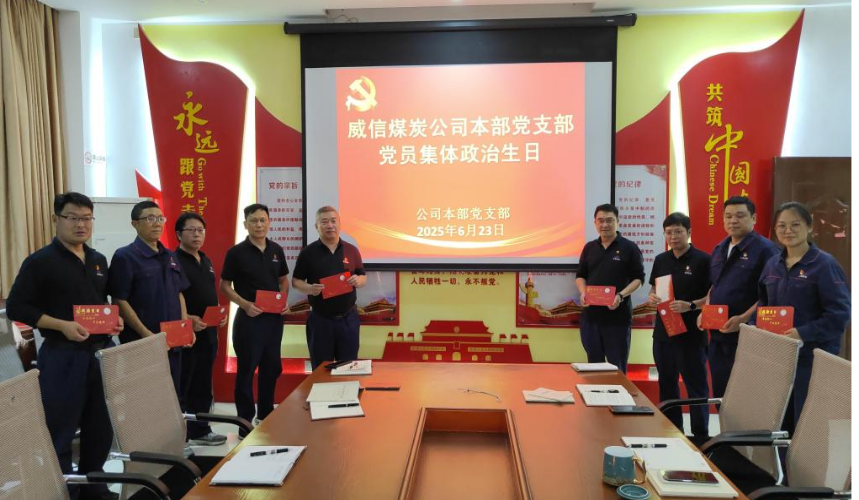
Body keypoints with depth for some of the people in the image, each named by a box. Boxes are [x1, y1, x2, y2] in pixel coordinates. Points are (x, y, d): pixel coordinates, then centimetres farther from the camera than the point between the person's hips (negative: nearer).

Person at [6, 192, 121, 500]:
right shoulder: (40, 261, -7)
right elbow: (16, 307, -9)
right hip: (63, 356, -6)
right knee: (60, 431, 2)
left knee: (101, 427, 14)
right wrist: (62, 325, -19)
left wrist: (114, 318, 1)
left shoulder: (99, 261, 12)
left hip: (103, 351, 6)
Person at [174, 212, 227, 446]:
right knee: (180, 387, -1)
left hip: (209, 331, 8)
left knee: (203, 385, 16)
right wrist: (187, 319, -26)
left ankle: (200, 430, 27)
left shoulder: (206, 260, 15)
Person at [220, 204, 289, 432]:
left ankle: (266, 416, 30)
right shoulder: (236, 252, -8)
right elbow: (225, 286, -5)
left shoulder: (277, 250, 6)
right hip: (249, 318, -5)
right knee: (246, 370, 2)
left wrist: (284, 301, -2)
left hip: (274, 317, 5)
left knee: (271, 368, 14)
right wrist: (244, 304, -19)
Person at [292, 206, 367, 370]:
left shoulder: (351, 250, 4)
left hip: (348, 318, 2)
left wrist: (358, 280, -12)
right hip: (320, 319, -2)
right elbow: (296, 281, 2)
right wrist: (309, 288, -19)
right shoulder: (308, 252, -2)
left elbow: (363, 277, 11)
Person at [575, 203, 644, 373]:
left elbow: (638, 278, -3)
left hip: (618, 316, -4)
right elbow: (580, 276, 15)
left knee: (617, 366, 3)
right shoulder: (589, 247, 10)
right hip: (591, 314, 4)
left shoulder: (629, 248, -2)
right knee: (594, 364, 13)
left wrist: (621, 295, -19)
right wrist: (583, 293, -6)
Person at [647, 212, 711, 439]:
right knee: (667, 385, 15)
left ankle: (701, 436, 13)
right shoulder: (660, 260, 9)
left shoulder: (702, 260, -8)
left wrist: (690, 306, -25)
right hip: (663, 331, 6)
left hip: (691, 333, -6)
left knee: (696, 386, 3)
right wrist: (652, 298, -5)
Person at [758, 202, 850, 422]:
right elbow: (762, 304, 19)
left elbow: (839, 313, -15)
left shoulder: (824, 264, -9)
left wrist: (803, 333, -22)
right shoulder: (772, 264, 10)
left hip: (813, 357, -6)